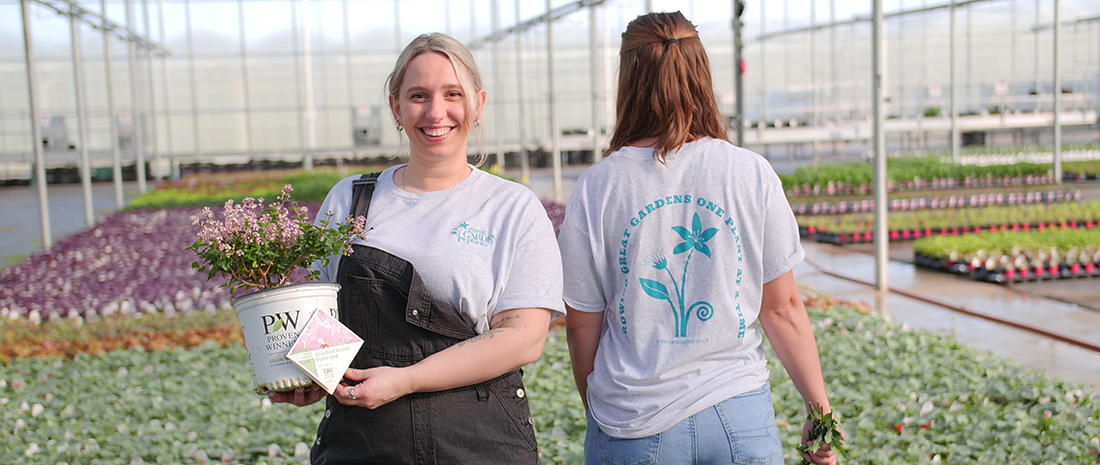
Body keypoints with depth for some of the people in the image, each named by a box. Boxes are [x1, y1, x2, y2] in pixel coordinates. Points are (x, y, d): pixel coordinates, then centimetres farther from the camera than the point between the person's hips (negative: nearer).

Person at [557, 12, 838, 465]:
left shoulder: (596, 188, -8)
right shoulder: (752, 173, -6)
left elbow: (582, 323, -1)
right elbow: (782, 307, -2)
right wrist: (820, 409, 10)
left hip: (635, 425, 0)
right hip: (740, 416, 1)